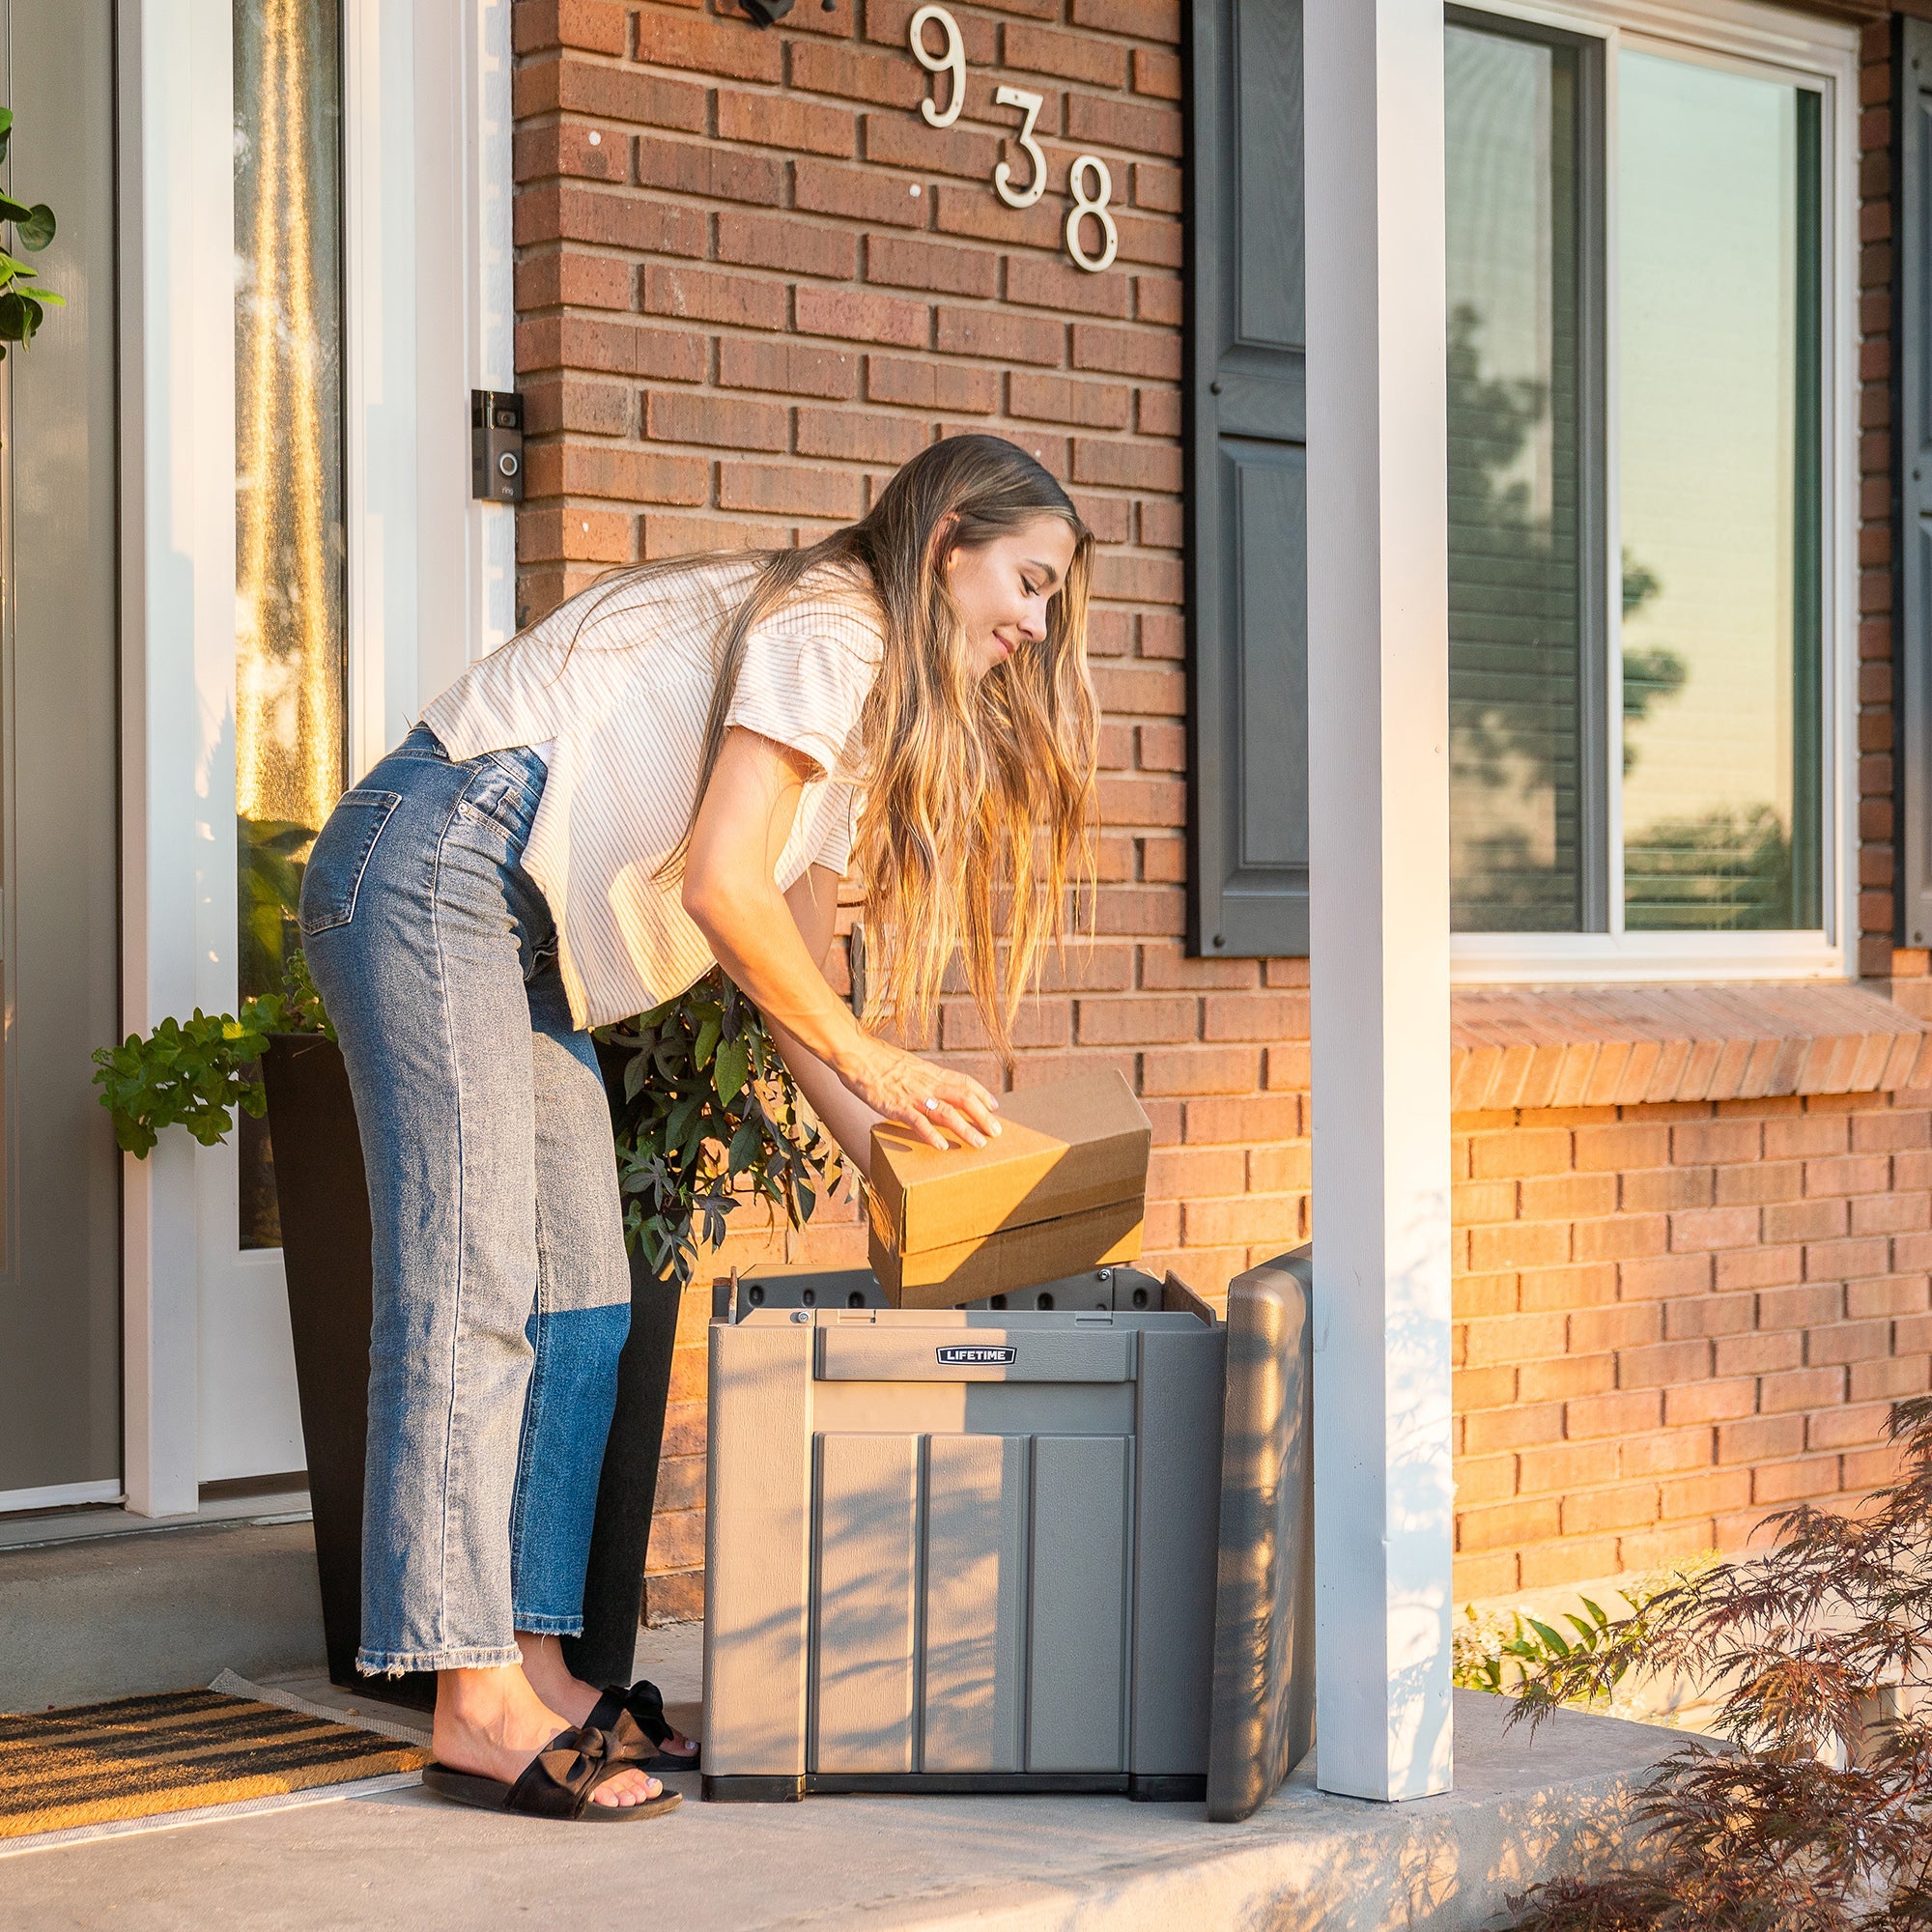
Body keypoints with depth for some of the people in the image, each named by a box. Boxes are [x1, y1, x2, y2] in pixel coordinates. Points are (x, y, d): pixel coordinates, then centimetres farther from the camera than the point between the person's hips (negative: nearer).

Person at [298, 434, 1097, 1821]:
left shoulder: (863, 710, 20)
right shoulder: (831, 625, -11)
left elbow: (796, 973, 18)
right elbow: (722, 886, -20)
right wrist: (869, 1061, -9)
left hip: (511, 934, 11)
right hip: (433, 863, -11)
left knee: (580, 1307, 5)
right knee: (470, 1284, -14)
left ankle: (535, 1667, 6)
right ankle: (478, 1705, -14)